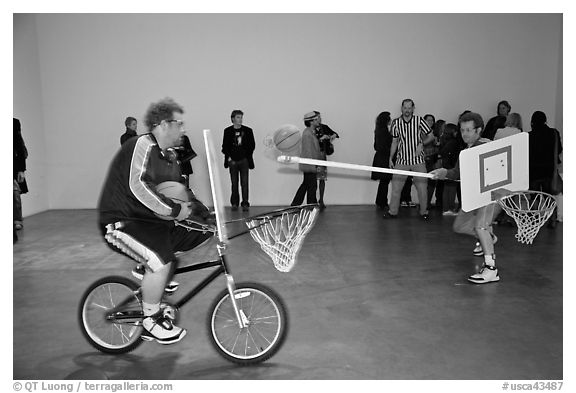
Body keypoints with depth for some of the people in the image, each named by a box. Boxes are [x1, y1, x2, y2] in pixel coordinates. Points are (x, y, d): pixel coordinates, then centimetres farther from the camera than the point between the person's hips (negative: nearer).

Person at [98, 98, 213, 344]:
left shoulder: (168, 159, 13)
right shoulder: (143, 144, -16)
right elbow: (138, 186, -30)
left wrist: (207, 215, 4)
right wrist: (174, 210, -27)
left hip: (146, 220, 9)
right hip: (120, 223, -9)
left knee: (200, 232, 1)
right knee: (161, 261, -30)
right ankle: (151, 319, -7)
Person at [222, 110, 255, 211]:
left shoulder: (247, 130, 4)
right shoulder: (228, 131, 5)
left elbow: (252, 145, 6)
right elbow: (225, 146, 5)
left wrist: (247, 156, -2)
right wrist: (228, 157, -5)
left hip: (244, 161, 0)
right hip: (232, 161, 1)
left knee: (244, 183, -3)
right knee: (234, 183, 5)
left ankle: (245, 204, 0)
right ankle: (234, 203, 13)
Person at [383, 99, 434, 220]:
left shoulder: (419, 120, -2)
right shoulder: (396, 123, 4)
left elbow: (431, 136, 5)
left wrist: (421, 144, -12)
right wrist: (390, 158, 7)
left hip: (418, 160, -1)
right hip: (402, 160, 1)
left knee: (422, 187, 1)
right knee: (396, 187, -1)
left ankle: (424, 212, 16)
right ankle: (393, 212, 10)